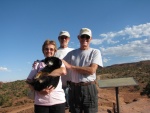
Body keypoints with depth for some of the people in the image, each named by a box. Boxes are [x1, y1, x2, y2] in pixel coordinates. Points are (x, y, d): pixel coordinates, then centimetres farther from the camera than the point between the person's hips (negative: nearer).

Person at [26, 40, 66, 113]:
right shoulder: (38, 64, 11)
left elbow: (63, 71, -13)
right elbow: (29, 80, 5)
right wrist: (39, 90, -13)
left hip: (58, 100, 0)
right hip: (41, 102, 1)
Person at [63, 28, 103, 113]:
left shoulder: (95, 52, 1)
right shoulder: (72, 53, 10)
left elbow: (91, 70, -12)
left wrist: (71, 66, -10)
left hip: (89, 89, -2)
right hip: (74, 89, 3)